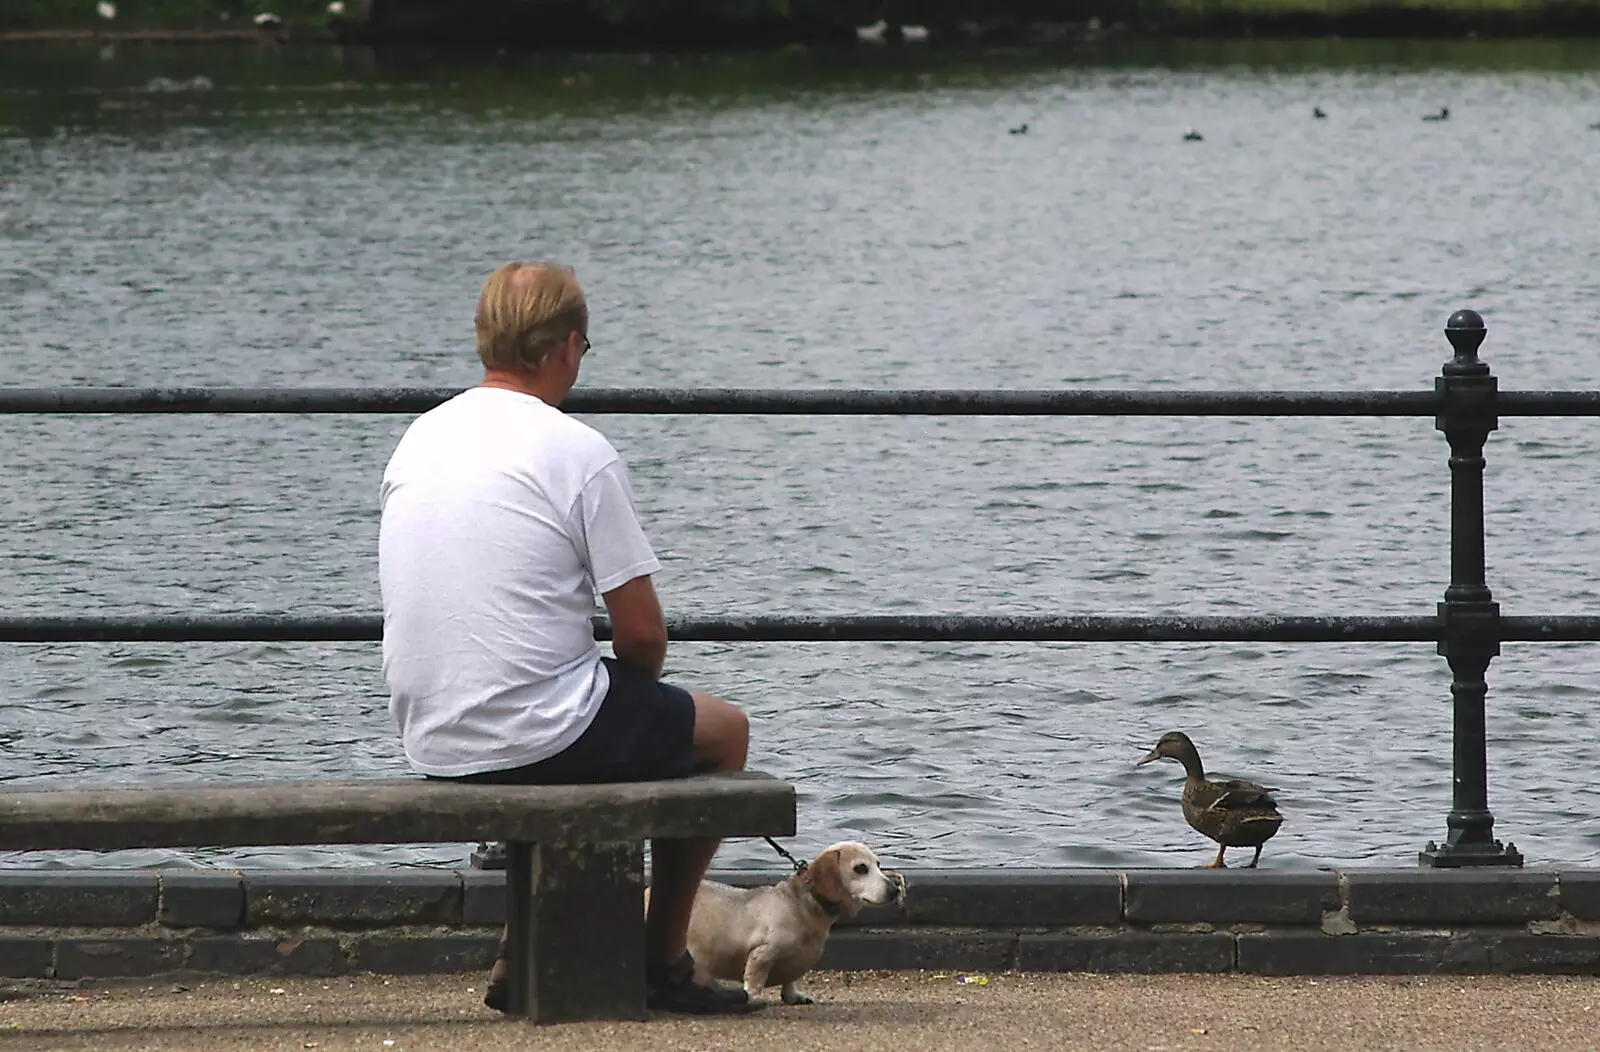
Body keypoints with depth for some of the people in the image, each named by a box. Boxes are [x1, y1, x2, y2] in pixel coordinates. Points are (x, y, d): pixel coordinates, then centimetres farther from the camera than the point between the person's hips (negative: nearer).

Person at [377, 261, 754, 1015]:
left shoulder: (418, 441, 7)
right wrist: (635, 682, 12)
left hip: (429, 743, 7)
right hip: (538, 737, -7)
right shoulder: (578, 452, -14)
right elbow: (641, 632, -13)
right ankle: (662, 961, 23)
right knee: (722, 729, 20)